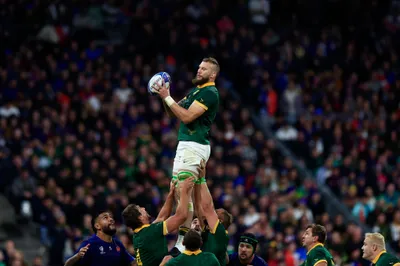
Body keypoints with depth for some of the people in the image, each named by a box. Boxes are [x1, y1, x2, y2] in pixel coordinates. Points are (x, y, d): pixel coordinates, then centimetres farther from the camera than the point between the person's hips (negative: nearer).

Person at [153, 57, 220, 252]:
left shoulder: (209, 93, -11)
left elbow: (187, 116, -19)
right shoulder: (196, 90, 20)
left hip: (194, 146, -10)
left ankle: (182, 241, -18)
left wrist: (167, 97, -15)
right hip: (186, 145, 10)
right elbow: (173, 113, 20)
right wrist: (164, 96, 3)